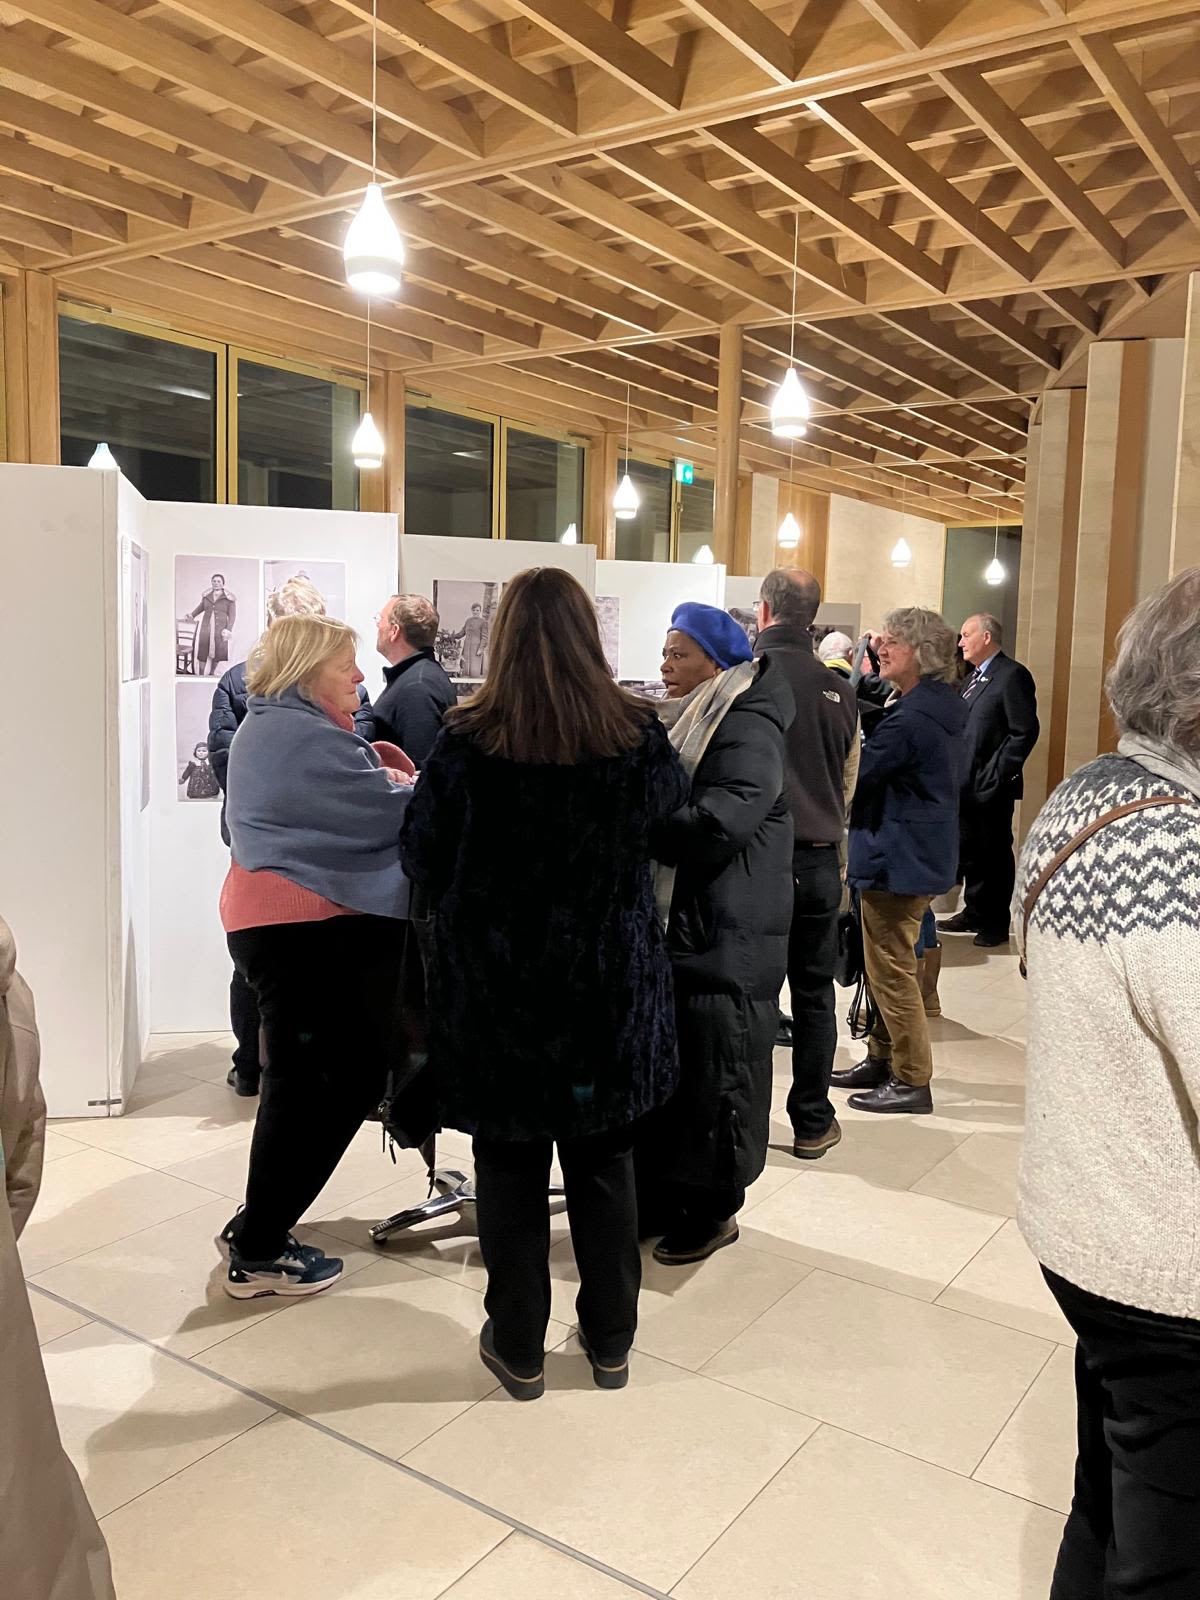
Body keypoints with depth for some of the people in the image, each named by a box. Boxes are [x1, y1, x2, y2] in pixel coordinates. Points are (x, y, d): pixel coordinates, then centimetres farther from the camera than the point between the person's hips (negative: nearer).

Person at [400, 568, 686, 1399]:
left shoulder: (468, 740, -14)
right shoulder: (638, 732, -8)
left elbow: (422, 859, -4)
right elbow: (672, 801, 13)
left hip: (496, 987, -2)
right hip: (611, 986, 2)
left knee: (510, 1166, 14)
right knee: (605, 1161, 17)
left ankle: (518, 1347, 27)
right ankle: (610, 1340, 31)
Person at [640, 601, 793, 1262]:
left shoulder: (746, 731, -14)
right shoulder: (679, 723, 14)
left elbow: (714, 826, -26)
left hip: (723, 940, -9)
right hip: (667, 926, 9)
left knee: (713, 1076, 3)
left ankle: (714, 1208, 19)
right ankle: (661, 1195, 30)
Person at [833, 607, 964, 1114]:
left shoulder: (911, 719, -24)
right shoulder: (942, 706, 8)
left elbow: (853, 773, -22)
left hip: (899, 859, -10)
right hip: (920, 854, 10)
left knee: (891, 969, 0)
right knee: (888, 964, 19)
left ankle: (912, 1081, 10)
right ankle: (882, 1059, 31)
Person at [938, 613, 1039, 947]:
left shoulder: (1012, 675, -12)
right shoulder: (972, 677, 15)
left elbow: (1025, 731, -17)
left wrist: (996, 775, -19)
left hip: (991, 788, -8)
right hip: (966, 783, 9)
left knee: (995, 854, 2)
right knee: (969, 851, 16)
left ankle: (997, 923, 14)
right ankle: (974, 912, 29)